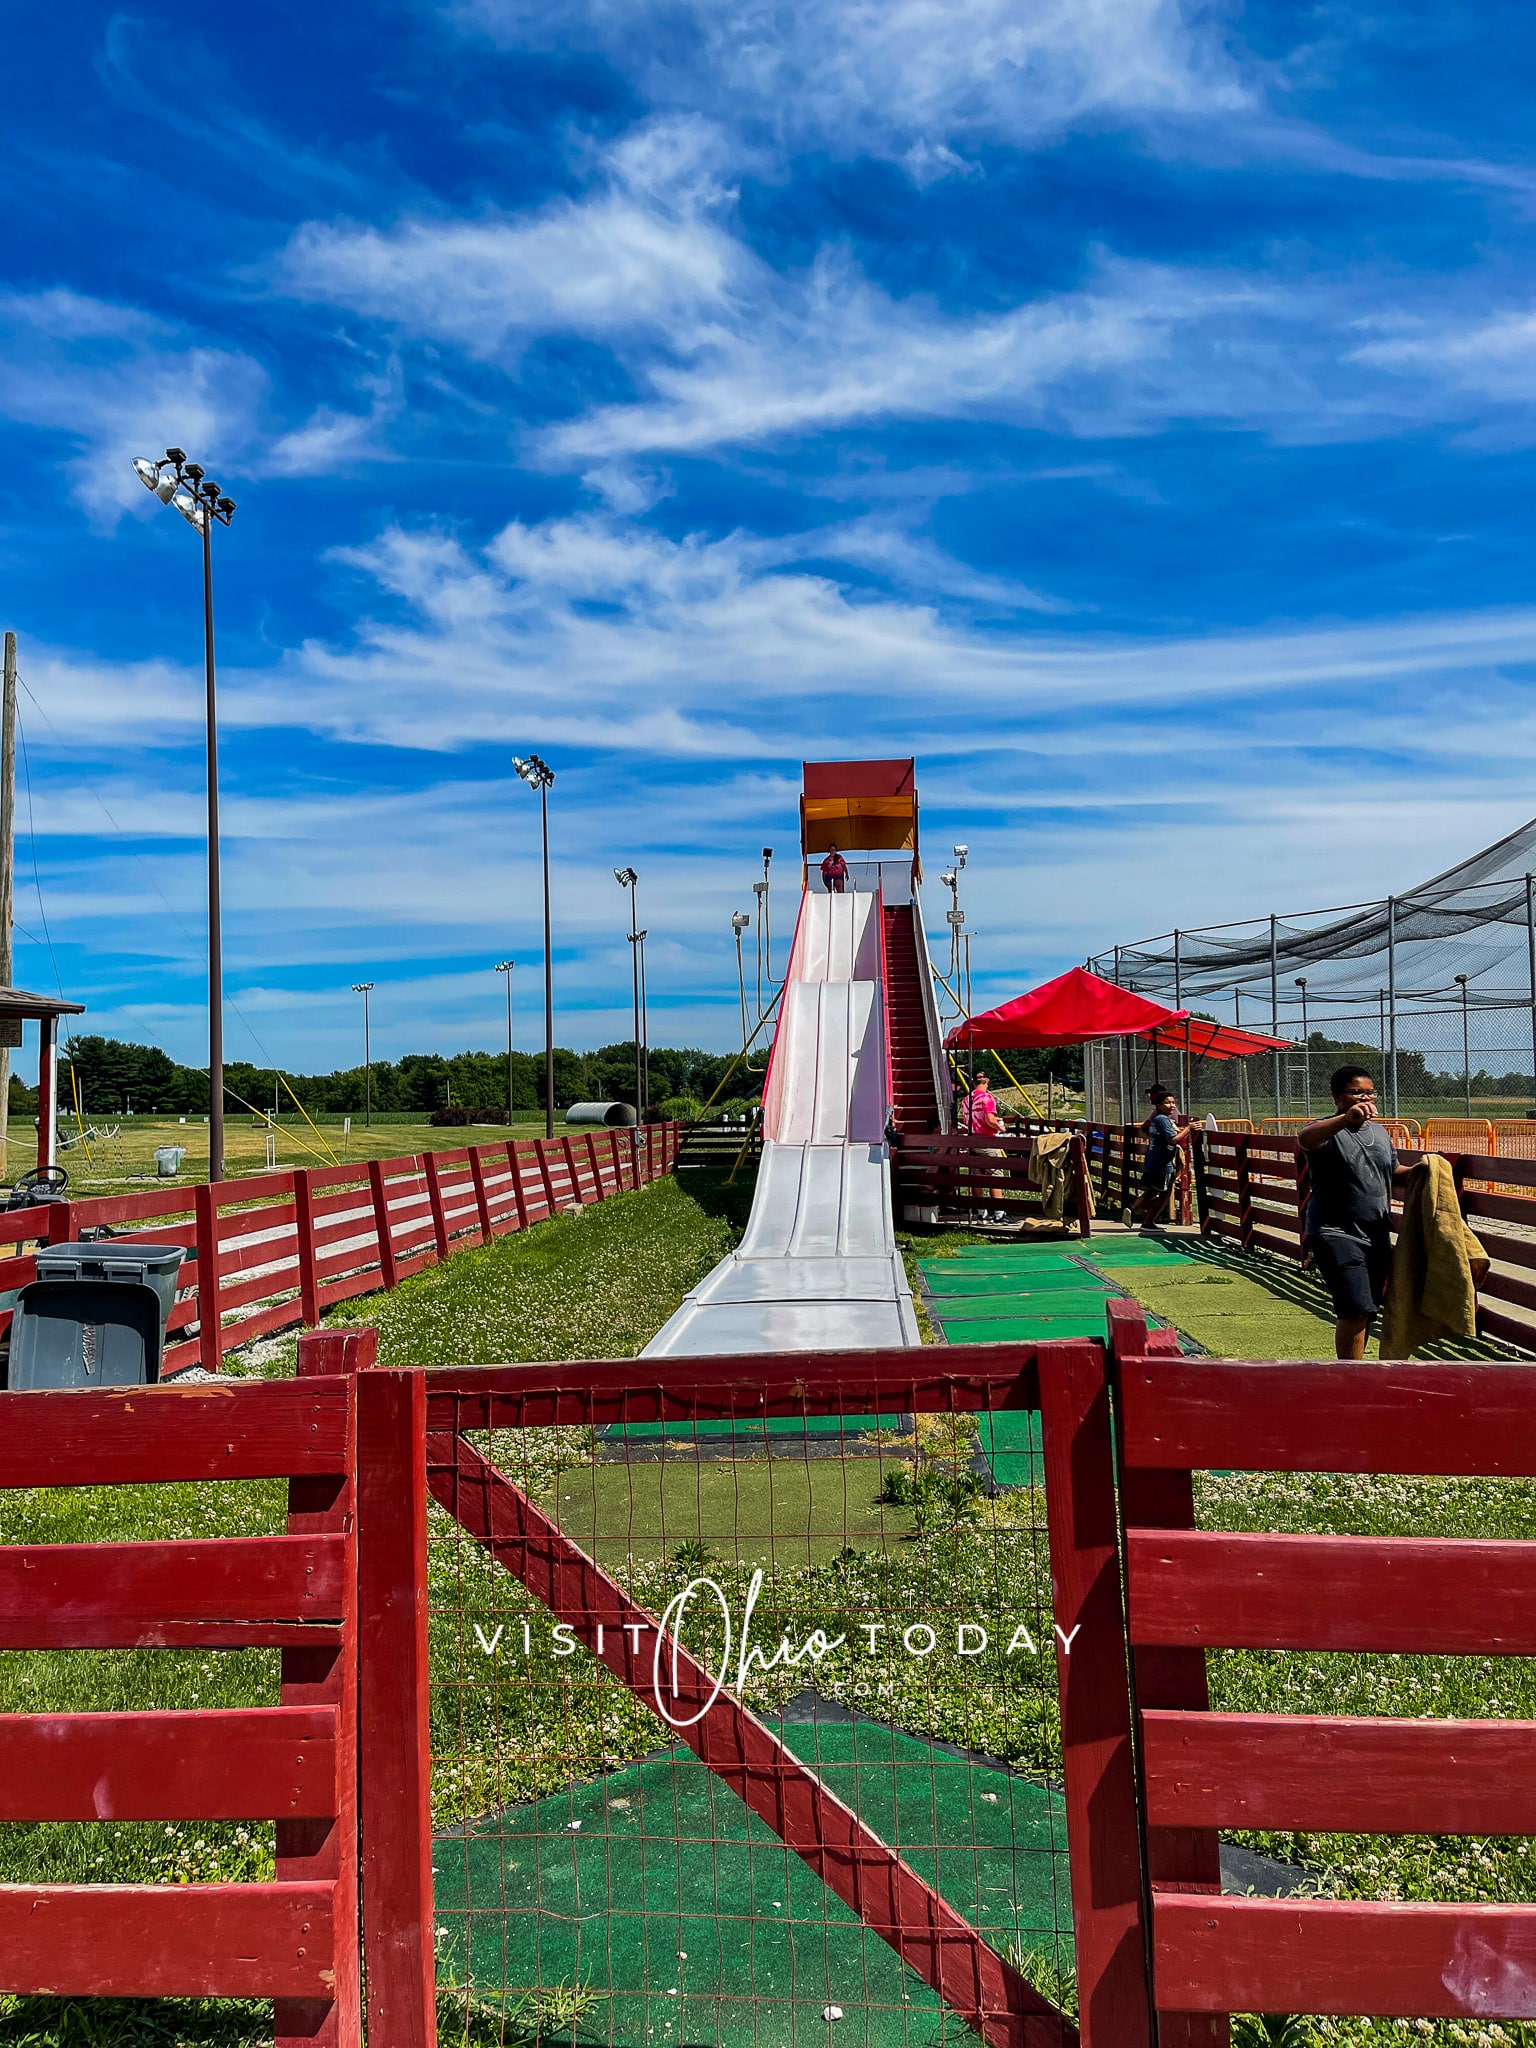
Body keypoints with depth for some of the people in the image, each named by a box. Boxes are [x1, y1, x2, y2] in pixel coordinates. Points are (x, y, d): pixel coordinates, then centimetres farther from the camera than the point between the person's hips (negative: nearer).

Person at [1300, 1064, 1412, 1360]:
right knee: (1355, 1310, -17)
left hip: (1377, 1236, 8)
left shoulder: (1379, 1132, 14)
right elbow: (1305, 1138, -34)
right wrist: (1347, 1118, -51)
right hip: (1336, 1234, -8)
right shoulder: (1329, 1131, -10)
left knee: (1367, 1310, 16)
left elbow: (1394, 1174, 25)